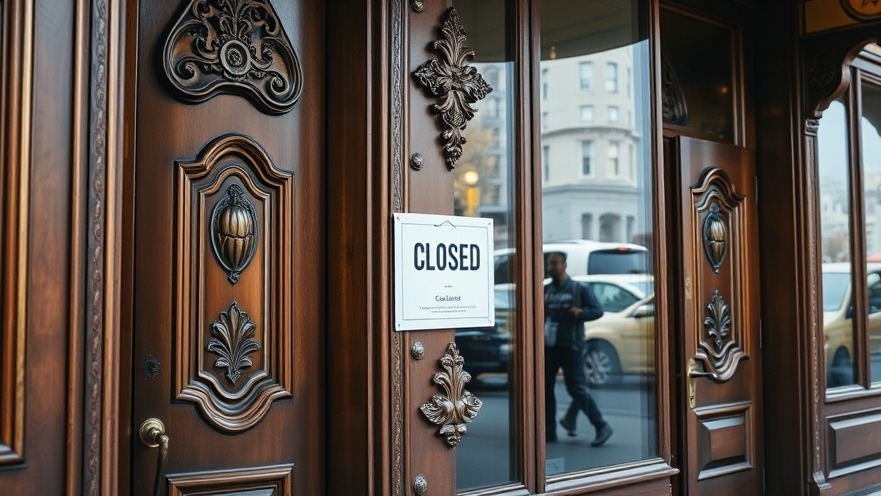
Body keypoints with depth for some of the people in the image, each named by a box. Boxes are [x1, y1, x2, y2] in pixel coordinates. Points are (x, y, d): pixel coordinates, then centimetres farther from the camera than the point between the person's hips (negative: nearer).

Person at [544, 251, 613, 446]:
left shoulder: (579, 289, 0)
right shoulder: (546, 290, 12)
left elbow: (598, 310, -4)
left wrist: (581, 312, -23)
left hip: (570, 346, -5)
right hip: (549, 346, 5)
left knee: (576, 388, -9)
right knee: (545, 387, 5)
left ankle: (602, 427, 1)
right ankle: (549, 432, 15)